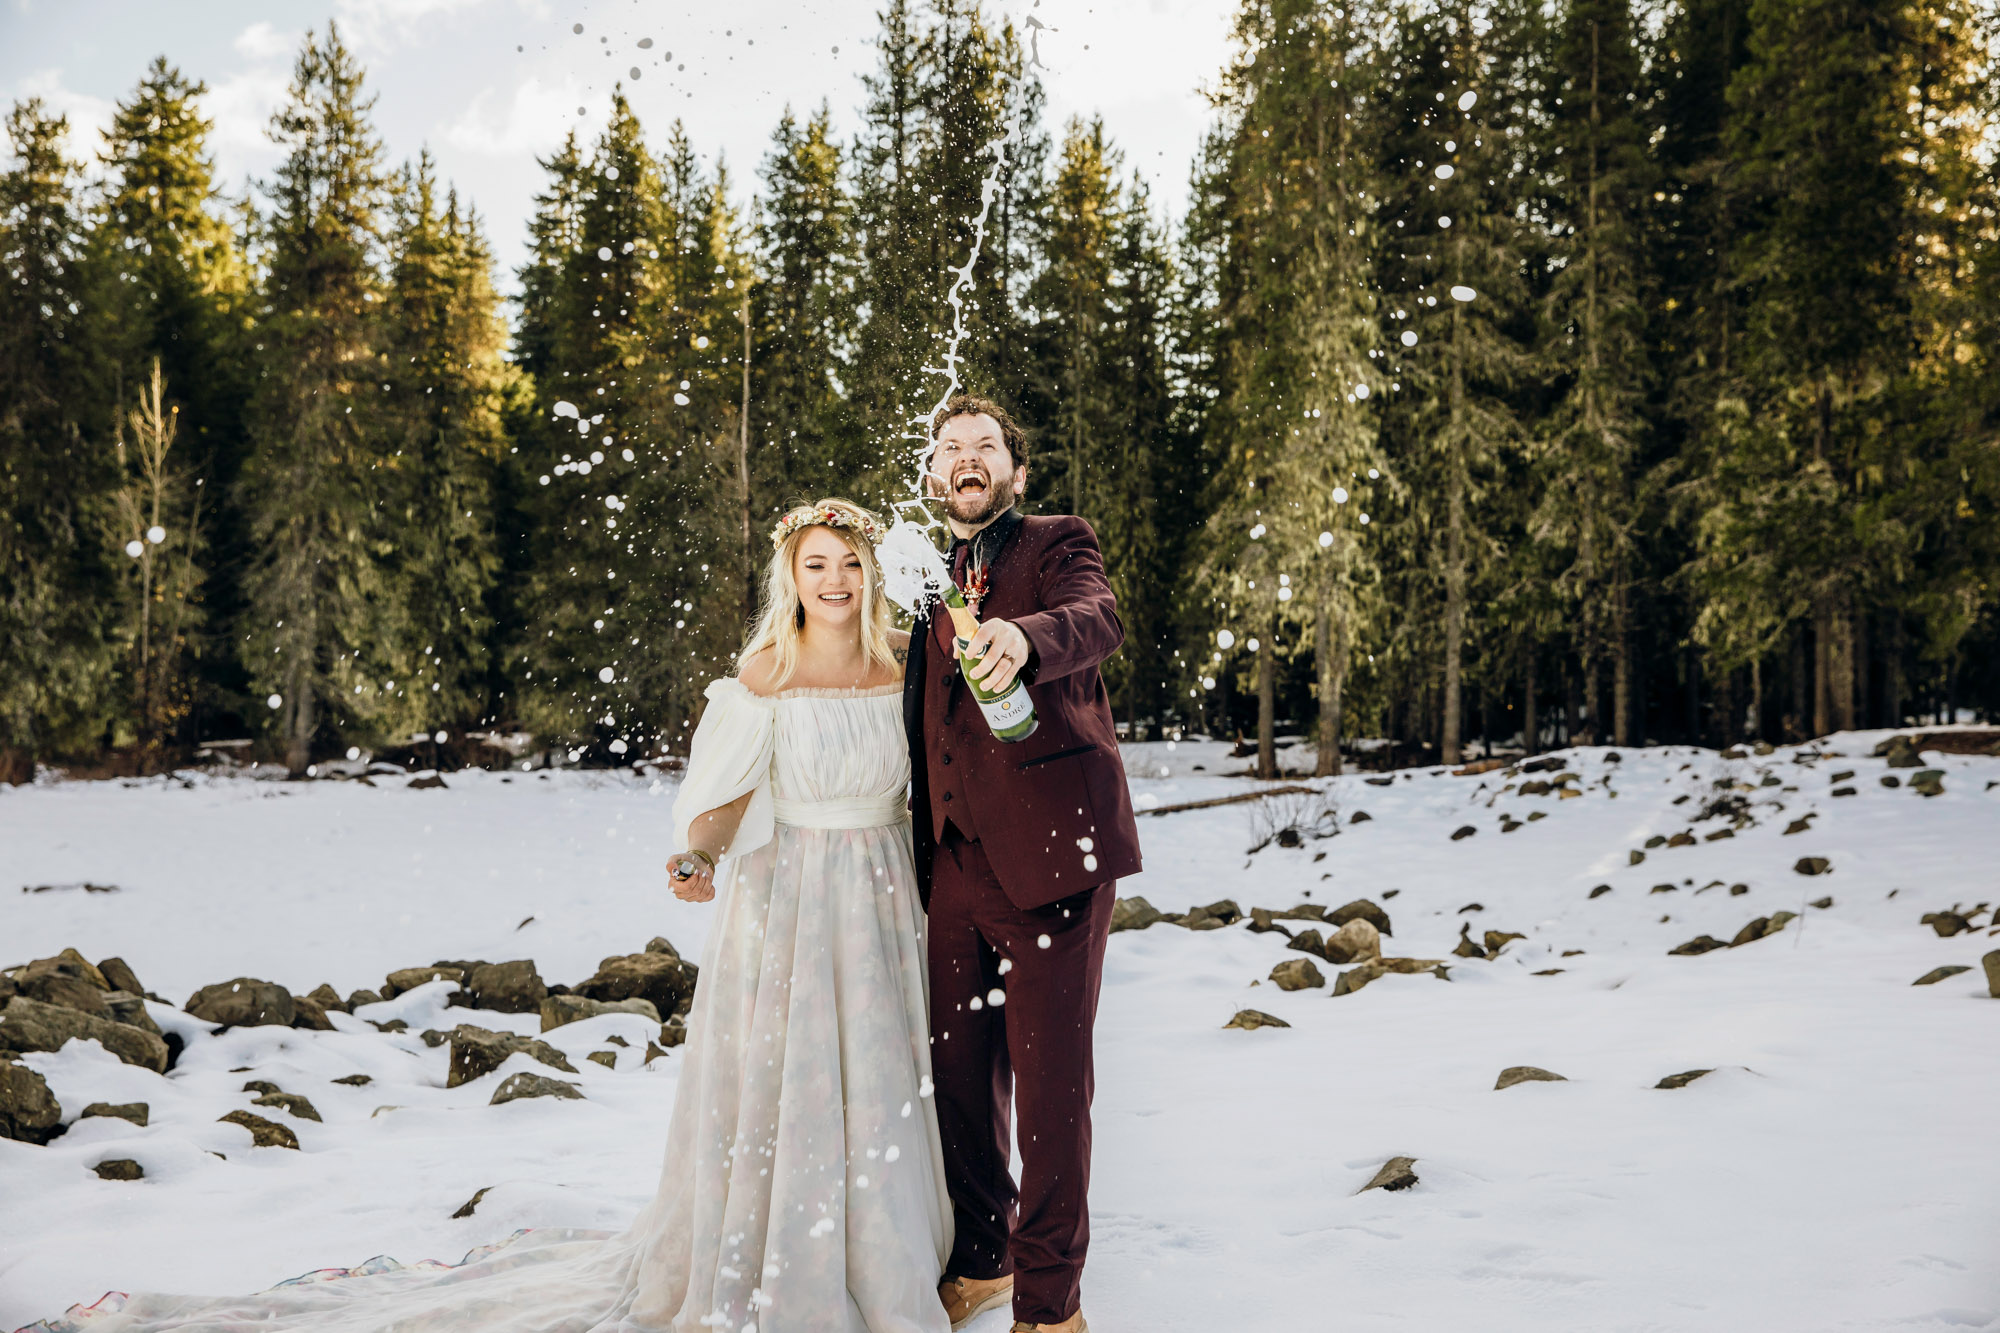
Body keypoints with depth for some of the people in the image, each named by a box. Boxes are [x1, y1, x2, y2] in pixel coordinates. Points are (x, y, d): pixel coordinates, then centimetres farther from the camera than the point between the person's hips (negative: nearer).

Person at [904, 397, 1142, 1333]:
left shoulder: (1058, 546, 2)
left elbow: (1098, 619, -22)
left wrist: (1024, 638, -44)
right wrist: (920, 844, 17)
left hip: (1048, 851, -6)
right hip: (957, 861, 6)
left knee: (1051, 1077, -3)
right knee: (960, 1068, 12)